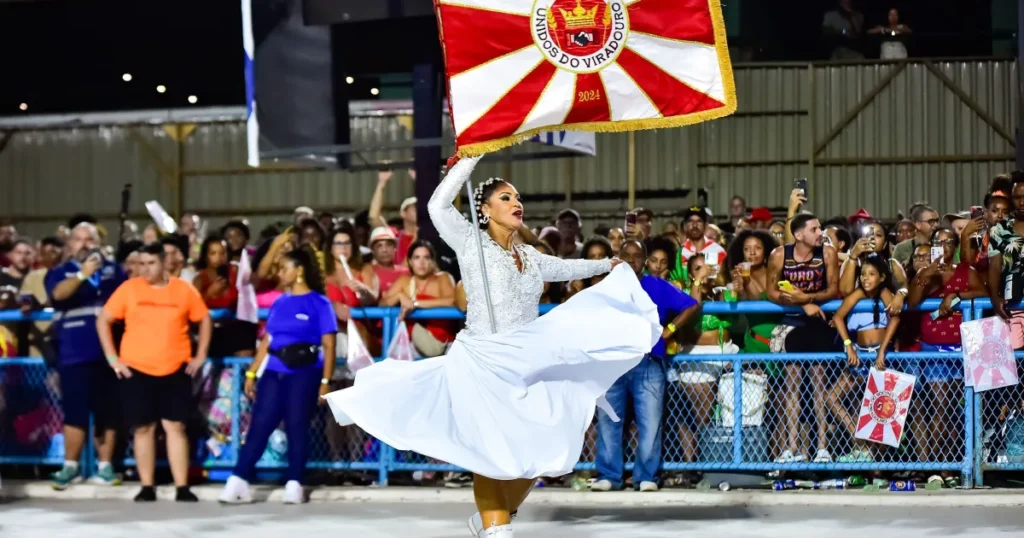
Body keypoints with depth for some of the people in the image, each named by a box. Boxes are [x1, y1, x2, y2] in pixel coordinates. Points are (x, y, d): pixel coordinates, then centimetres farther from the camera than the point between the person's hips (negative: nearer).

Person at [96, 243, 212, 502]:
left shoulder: (184, 290, 0)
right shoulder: (129, 289, -2)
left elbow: (204, 319, 12)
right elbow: (103, 320, 2)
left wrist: (200, 355, 6)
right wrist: (112, 357, -3)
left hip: (175, 370, 0)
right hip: (136, 370, 0)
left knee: (176, 426, -1)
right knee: (143, 428, 3)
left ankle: (182, 488, 1)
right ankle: (147, 487, 10)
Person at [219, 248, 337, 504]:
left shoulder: (319, 303, -2)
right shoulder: (280, 303, 14)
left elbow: (328, 345, -5)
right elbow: (266, 341, 16)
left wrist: (326, 381, -11)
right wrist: (251, 373, 10)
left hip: (304, 373, -5)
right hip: (274, 372, 5)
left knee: (297, 426, -2)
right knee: (259, 425, -2)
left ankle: (294, 484, 3)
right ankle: (238, 481, -6)